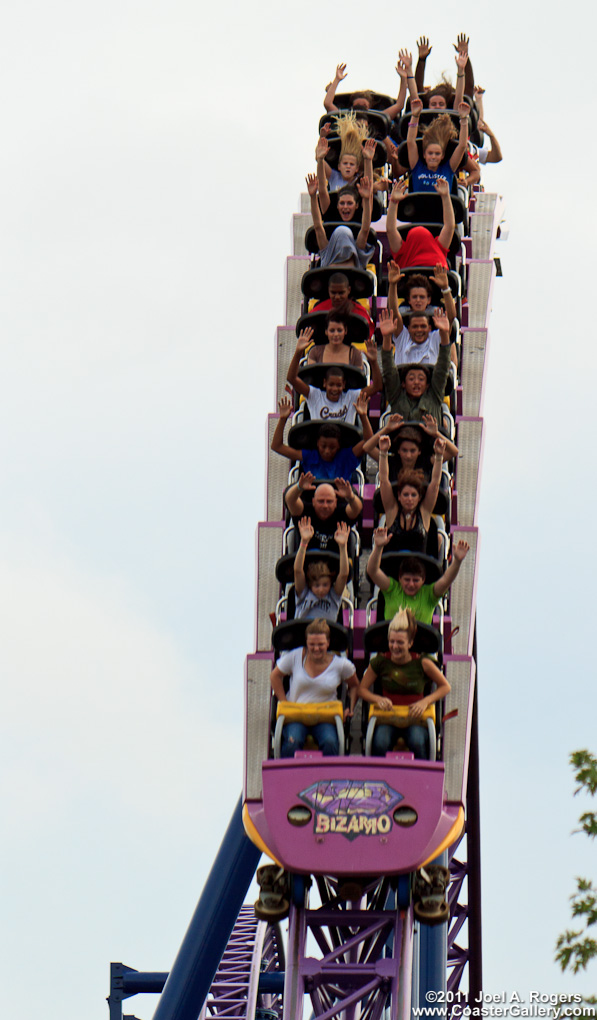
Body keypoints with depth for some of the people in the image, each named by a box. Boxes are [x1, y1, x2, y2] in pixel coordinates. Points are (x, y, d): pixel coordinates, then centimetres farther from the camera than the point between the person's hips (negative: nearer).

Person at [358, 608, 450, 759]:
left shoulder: (422, 663, -2)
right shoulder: (380, 662, 2)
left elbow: (445, 687, 7)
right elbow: (362, 689, 10)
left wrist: (425, 702, -10)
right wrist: (378, 699, -11)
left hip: (415, 718, -1)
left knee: (417, 743, -34)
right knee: (380, 744, -33)